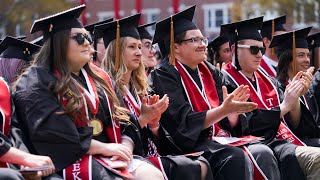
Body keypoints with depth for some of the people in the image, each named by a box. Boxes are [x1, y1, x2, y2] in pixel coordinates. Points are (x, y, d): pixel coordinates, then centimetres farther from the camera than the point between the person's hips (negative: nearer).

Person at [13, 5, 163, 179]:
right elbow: (51, 131, -15)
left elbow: (121, 120, 16)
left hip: (109, 158, 7)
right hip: (70, 159, -7)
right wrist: (103, 147, -15)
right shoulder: (37, 81, -1)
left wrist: (125, 147, -7)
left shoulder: (98, 78, 21)